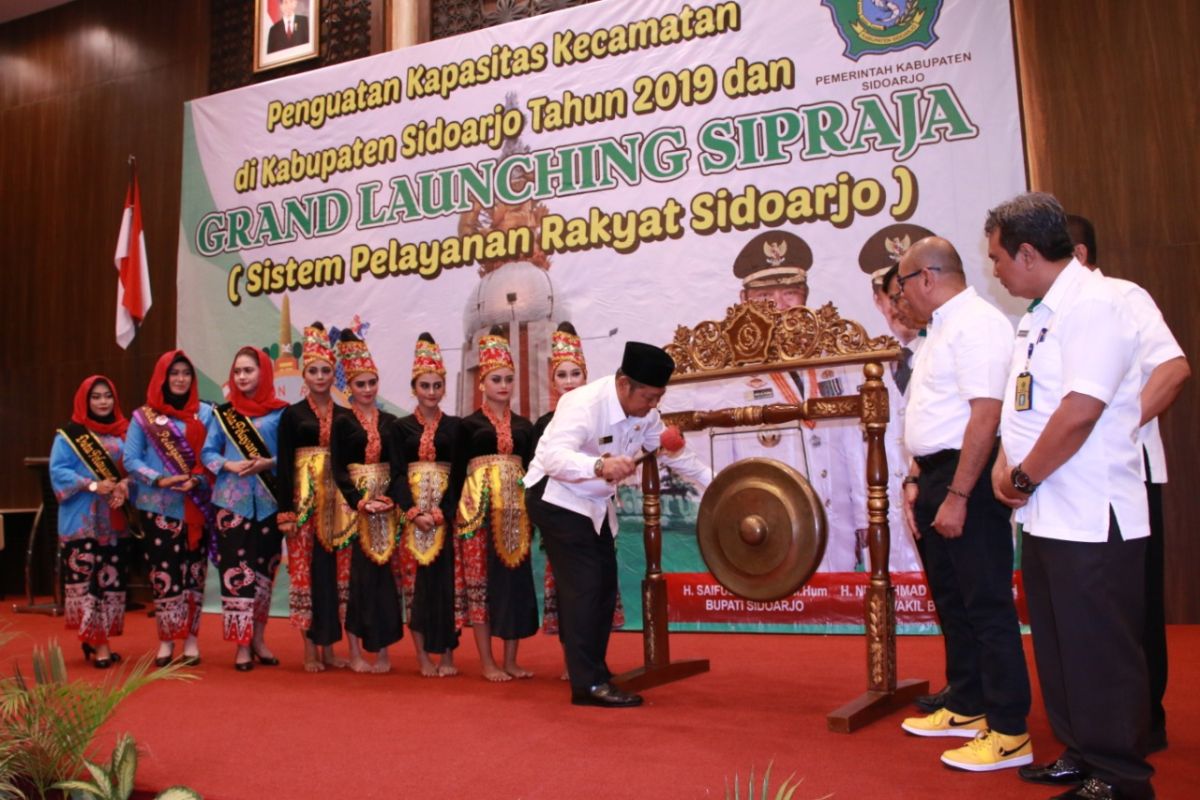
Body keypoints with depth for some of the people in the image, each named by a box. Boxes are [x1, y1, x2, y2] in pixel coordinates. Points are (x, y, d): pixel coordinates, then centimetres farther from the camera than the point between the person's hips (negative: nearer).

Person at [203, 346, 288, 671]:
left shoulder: (280, 412, 1)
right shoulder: (223, 413, 7)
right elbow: (208, 453, 7)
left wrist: (268, 464, -16)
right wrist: (229, 465, -11)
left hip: (268, 502, 0)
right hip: (232, 502, 0)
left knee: (263, 571, 8)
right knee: (236, 572, -2)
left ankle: (259, 638, 22)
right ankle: (242, 645, 6)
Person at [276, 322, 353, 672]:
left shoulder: (345, 415, 9)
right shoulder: (292, 414, 1)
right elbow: (284, 464, -3)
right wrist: (285, 511, -10)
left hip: (338, 500, 3)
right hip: (304, 499, -3)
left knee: (336, 568, 5)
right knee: (305, 568, -2)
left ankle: (329, 646, 15)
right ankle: (310, 648, 7)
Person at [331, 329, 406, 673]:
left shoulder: (389, 421, 8)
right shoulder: (342, 422, 0)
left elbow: (398, 466, 2)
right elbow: (337, 469, -5)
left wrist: (396, 499, -14)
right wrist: (360, 501, -15)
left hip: (385, 501, 3)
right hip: (352, 502, -3)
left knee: (383, 571, 3)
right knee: (355, 572, -2)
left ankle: (383, 649, 10)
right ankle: (355, 651, 7)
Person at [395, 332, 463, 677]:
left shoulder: (454, 426, 7)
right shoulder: (402, 427, 6)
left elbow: (459, 474, 1)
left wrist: (440, 512, -11)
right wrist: (414, 513, -12)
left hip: (447, 513, 0)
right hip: (410, 514, 0)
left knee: (447, 579, -3)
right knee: (416, 578, -1)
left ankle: (447, 654, 4)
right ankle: (423, 656, 6)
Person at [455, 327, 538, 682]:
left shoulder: (523, 425, 12)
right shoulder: (469, 424, 3)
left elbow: (530, 468, 13)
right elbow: (459, 469, 1)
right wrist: (461, 510, -7)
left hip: (516, 506, 4)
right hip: (480, 505, -4)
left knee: (516, 577, 4)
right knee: (481, 577, -2)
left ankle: (510, 660, 12)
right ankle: (487, 661, 5)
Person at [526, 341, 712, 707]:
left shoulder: (645, 414, -4)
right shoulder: (585, 404, -27)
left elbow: (674, 452, 10)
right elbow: (554, 457, -40)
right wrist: (600, 465, -57)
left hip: (595, 503, 8)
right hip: (555, 496, -8)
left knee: (604, 585, 7)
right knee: (584, 584, -14)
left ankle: (591, 673, 18)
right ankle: (588, 683, -8)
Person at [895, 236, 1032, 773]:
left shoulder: (976, 324, -15)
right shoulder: (941, 329, 16)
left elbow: (986, 414, -23)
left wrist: (957, 496, -24)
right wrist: (917, 481, 13)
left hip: (968, 478, -10)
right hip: (937, 476, 10)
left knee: (986, 604, -4)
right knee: (951, 599, 17)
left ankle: (1008, 732, 6)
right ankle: (966, 708, 30)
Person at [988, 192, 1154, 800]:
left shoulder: (1093, 304, -16)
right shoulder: (1040, 313, 14)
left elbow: (1079, 410, -25)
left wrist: (1024, 477, -15)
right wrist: (1004, 467, 3)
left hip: (1091, 520, -10)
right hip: (1044, 516, 10)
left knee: (1099, 652, 1)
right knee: (1057, 647, 18)